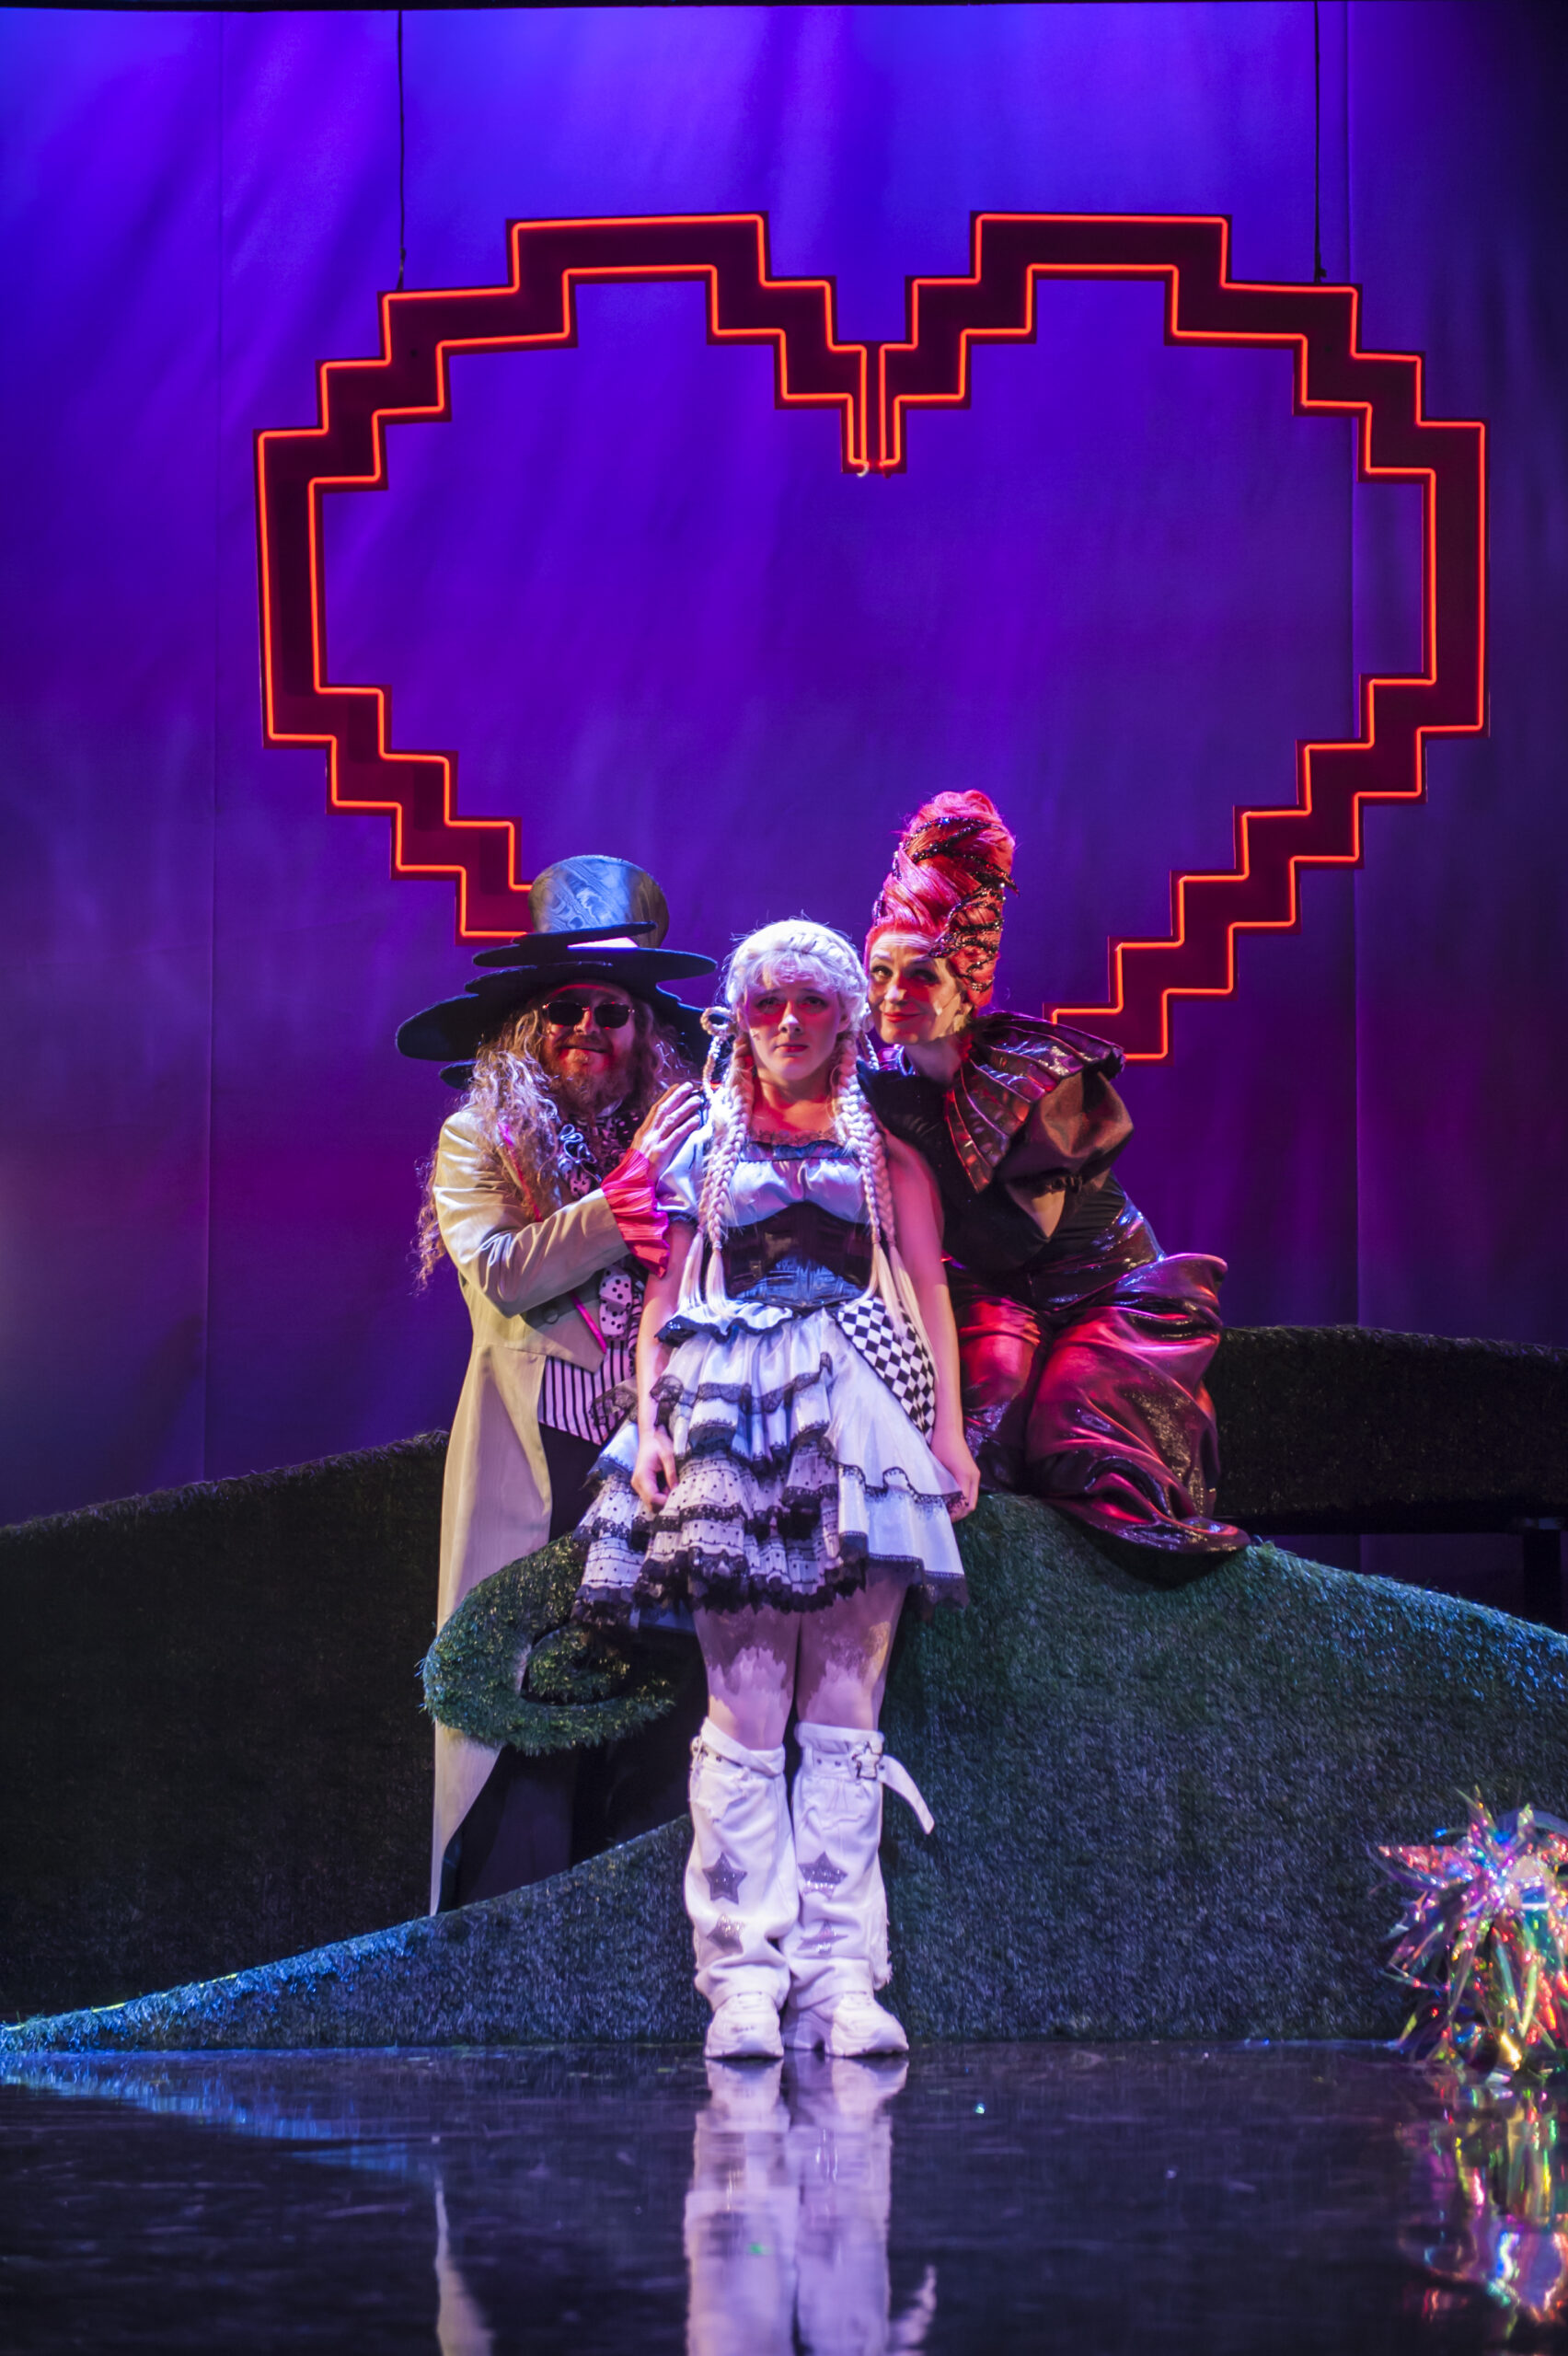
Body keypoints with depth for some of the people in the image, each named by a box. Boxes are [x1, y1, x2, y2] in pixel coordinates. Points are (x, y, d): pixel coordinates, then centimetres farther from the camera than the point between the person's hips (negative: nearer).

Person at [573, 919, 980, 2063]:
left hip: (860, 1426, 1)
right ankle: (745, 1980, -10)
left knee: (845, 1715, -5)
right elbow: (663, 1293, 12)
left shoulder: (885, 1152, 17)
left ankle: (843, 1980, -7)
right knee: (744, 1712, -9)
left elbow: (930, 1291, 10)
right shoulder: (702, 1145, 17)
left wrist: (950, 1429, -1)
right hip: (734, 1421, -1)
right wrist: (648, 1421, -1)